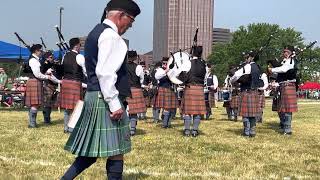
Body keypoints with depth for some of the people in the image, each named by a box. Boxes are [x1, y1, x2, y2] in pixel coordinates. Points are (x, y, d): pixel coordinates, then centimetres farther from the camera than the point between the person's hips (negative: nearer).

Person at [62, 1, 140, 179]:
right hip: (105, 100, -10)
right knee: (116, 152, -3)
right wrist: (114, 103, -22)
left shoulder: (97, 32, 20)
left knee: (92, 151, 13)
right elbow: (105, 73, -22)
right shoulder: (110, 35, -12)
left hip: (94, 98, 10)